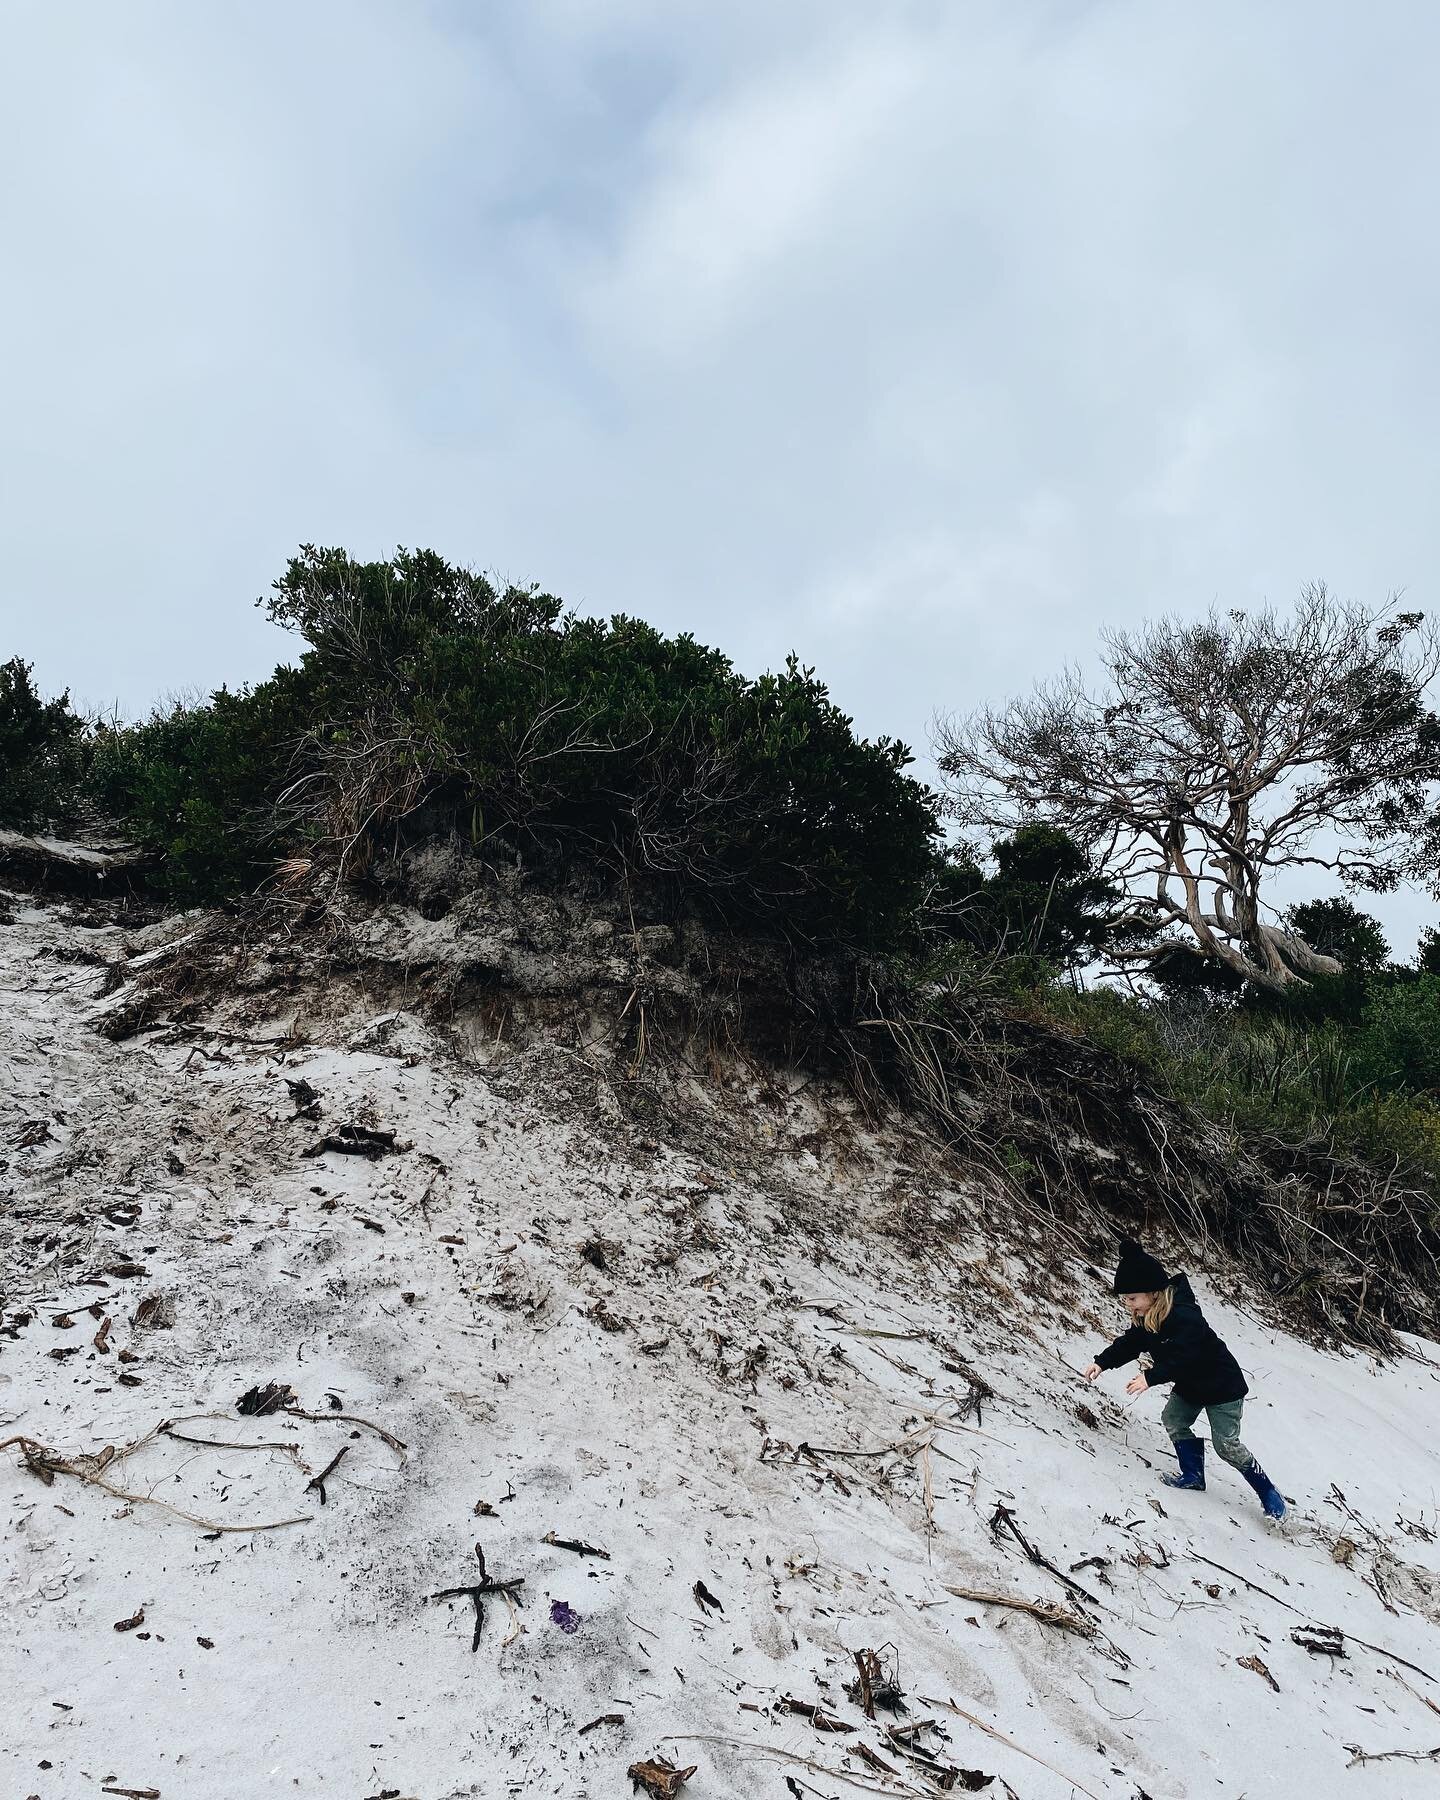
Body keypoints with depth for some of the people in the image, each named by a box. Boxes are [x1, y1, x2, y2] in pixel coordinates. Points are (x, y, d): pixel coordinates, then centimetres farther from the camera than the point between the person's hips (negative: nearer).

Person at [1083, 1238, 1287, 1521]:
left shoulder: (1183, 1316, -36)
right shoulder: (1145, 1317, -6)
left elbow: (1181, 1357, -41)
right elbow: (1130, 1342, 0)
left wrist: (1150, 1377, -46)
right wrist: (1102, 1362, -10)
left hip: (1222, 1385, -9)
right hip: (1189, 1384, 9)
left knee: (1226, 1445, -5)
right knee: (1173, 1420, 1)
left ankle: (1268, 1492, 13)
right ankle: (1193, 1476, 14)